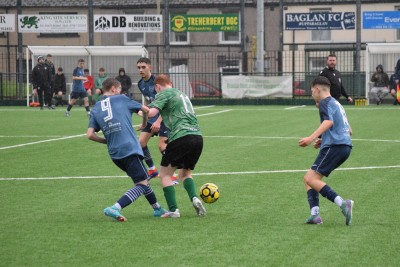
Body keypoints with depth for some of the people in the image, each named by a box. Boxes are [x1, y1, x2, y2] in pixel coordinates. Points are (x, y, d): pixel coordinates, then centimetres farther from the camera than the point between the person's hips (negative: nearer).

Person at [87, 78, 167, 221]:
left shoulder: (95, 109, 15)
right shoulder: (122, 99, 7)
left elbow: (90, 135, 5)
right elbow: (145, 109, 16)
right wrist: (144, 124, 37)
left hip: (114, 153, 6)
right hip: (130, 149, -6)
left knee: (142, 179, 23)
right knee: (142, 185, -6)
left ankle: (157, 209, 29)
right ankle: (114, 208, -23)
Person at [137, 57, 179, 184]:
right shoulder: (141, 84, 4)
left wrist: (158, 121, -29)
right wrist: (145, 118, 15)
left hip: (164, 117, -8)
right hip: (152, 117, 8)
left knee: (162, 146, -15)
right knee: (141, 142, 0)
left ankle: (173, 176, -4)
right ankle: (152, 170, 17)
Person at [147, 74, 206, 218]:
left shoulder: (164, 94, 3)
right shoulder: (182, 94, 28)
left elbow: (151, 112, -11)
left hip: (181, 137, -7)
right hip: (197, 136, 7)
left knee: (165, 173, 6)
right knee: (185, 172, 23)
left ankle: (173, 209, -4)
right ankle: (194, 198, -3)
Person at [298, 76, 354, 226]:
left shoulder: (325, 102, -1)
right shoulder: (336, 104, 29)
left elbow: (328, 122, -20)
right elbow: (348, 130, 33)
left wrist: (312, 138, -30)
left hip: (334, 146, -10)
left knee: (311, 179, -15)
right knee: (309, 178, 11)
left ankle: (343, 204, -27)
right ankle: (315, 214, -5)